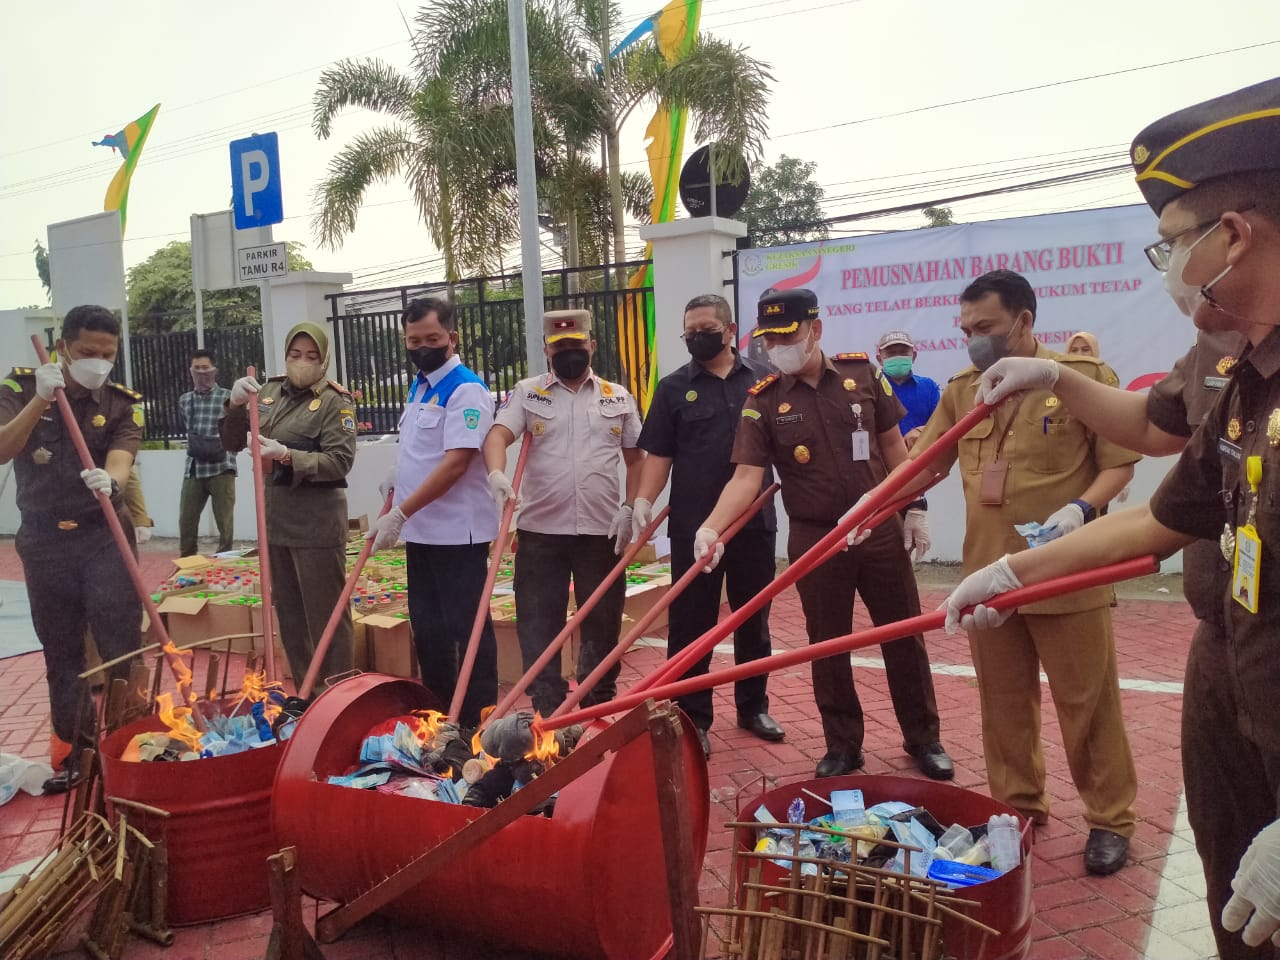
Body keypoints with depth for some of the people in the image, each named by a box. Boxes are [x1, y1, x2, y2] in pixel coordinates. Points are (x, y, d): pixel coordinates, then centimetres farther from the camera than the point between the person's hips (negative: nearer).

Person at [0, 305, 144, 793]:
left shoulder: (123, 403, -3)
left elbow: (120, 460, -19)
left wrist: (109, 481, -42)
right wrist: (40, 399, -26)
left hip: (105, 536, -1)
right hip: (43, 541, 1)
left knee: (122, 645, -6)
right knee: (61, 652, 12)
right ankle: (70, 750, 26)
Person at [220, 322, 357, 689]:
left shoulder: (336, 401, -8)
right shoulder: (268, 392, 8)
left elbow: (339, 461, -17)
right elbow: (232, 443, 9)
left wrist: (287, 456, -28)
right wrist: (236, 406, -9)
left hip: (316, 525, -6)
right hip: (275, 520, 7)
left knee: (325, 613, -1)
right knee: (288, 612, 15)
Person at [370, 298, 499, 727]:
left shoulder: (466, 389, -13)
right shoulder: (418, 387, 14)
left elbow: (456, 463, -22)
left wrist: (400, 513, -23)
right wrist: (389, 514, 15)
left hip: (457, 531, -9)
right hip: (420, 530, 9)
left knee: (467, 626, -1)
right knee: (427, 627, 15)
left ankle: (479, 723, 8)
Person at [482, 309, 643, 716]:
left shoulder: (618, 397, 9)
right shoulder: (526, 393, 5)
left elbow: (635, 459, 13)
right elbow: (498, 435, -11)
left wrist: (630, 508, 0)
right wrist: (496, 473, -32)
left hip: (602, 529, 1)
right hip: (540, 529, -1)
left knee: (603, 622, 10)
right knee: (538, 624, 3)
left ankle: (599, 706, 25)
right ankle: (547, 710, 13)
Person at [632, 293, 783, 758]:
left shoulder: (763, 380, 6)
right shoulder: (673, 388, 2)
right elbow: (658, 454, 0)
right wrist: (644, 500, -15)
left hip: (754, 522, 2)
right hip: (692, 527, -1)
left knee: (753, 620, 13)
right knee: (690, 624, 3)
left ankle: (753, 706, 29)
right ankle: (692, 718, 15)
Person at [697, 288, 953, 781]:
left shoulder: (861, 373, -2)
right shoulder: (763, 401, -7)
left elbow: (892, 445, 6)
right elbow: (746, 476, -15)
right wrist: (711, 527, -29)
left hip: (880, 530, 1)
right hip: (814, 539, -1)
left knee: (904, 635, 11)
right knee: (827, 646, 9)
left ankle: (923, 738, 29)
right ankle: (842, 745, 26)